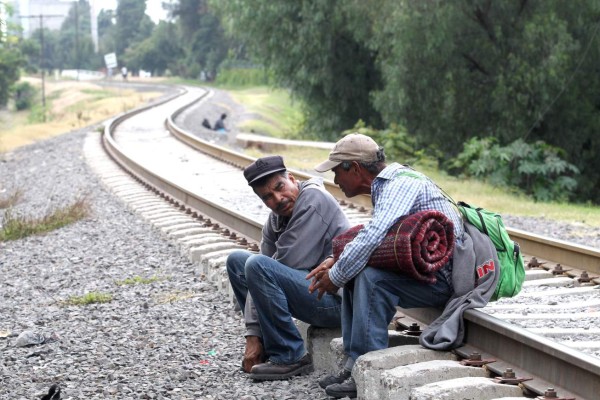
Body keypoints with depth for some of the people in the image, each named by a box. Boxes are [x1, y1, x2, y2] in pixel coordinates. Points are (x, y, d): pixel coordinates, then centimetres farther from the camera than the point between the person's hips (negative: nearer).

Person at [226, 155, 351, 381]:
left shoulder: (313, 199, -17)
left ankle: (289, 357, -16)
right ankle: (271, 347, 10)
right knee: (236, 260, 14)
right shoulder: (275, 220, 8)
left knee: (258, 267, -27)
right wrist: (253, 334, -4)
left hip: (336, 298, -10)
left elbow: (288, 262, -21)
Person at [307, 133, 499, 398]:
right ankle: (355, 363, 2)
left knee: (371, 277, -28)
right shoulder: (386, 186, 13)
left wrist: (335, 277, -19)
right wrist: (335, 262, 6)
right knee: (354, 270, 9)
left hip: (444, 276, -11)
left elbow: (372, 237, -31)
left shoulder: (401, 184, -18)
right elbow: (374, 238, 21)